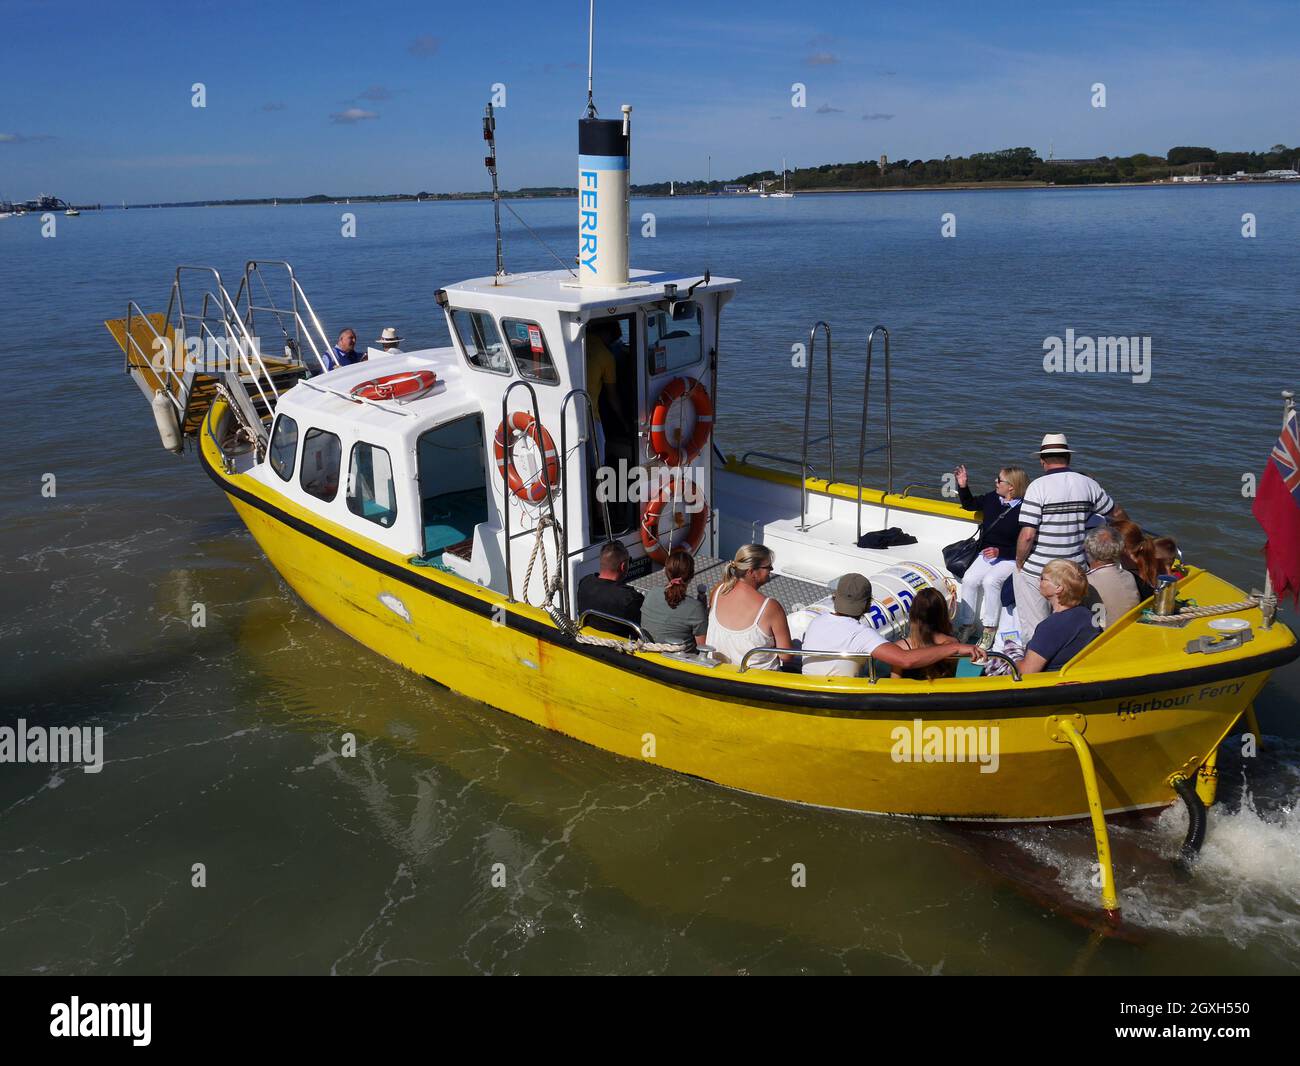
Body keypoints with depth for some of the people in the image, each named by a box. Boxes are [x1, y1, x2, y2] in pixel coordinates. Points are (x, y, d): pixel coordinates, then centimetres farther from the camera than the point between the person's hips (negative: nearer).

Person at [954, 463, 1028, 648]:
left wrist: (1000, 552, -20)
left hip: (1010, 558, -6)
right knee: (969, 580, -18)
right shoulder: (992, 498, 3)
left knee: (990, 581, -30)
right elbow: (969, 505, 25)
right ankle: (966, 625, -8)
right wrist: (963, 486, 10)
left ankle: (989, 630, -18)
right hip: (987, 554, 6)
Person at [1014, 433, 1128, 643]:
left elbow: (1027, 535, -21)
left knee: (1034, 629, 8)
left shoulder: (1038, 486, -14)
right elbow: (1117, 513, 17)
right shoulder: (1088, 484, 1)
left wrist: (1019, 564, -4)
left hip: (1036, 571, -5)